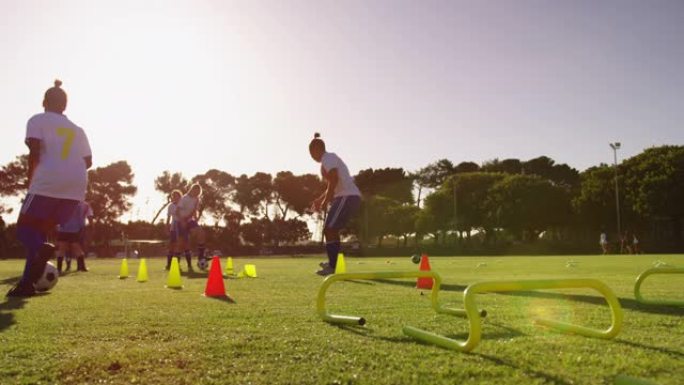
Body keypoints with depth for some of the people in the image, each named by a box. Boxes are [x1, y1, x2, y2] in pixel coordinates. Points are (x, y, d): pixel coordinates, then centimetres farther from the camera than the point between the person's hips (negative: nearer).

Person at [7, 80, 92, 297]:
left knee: (24, 228, 5)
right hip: (76, 187, 5)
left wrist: (31, 179, 3)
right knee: (40, 230, 16)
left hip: (48, 183, -5)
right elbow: (88, 161, 17)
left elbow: (35, 150, -7)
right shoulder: (78, 130, 23)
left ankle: (41, 249, -31)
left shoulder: (38, 120, 8)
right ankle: (27, 282, 6)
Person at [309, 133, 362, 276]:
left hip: (347, 197, -10)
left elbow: (334, 181, -19)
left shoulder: (328, 158, -6)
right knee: (332, 230, 20)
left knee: (329, 230, -12)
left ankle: (332, 267, -15)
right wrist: (320, 199, 28)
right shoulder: (331, 158, 24)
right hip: (352, 197, 10)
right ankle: (333, 263, 29)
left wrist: (325, 202, -13)